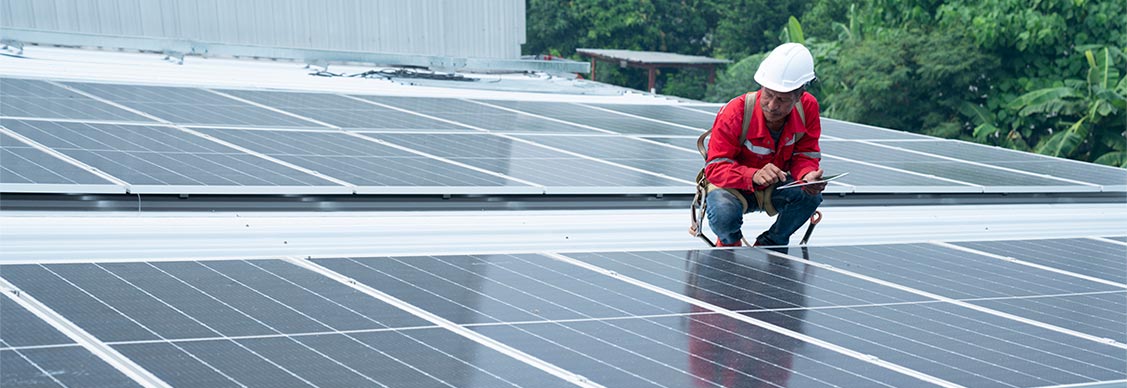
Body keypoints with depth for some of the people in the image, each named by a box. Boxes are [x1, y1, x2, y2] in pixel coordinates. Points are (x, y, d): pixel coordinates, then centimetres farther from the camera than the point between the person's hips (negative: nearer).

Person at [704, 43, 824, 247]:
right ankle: (730, 243, 4)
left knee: (811, 195, -28)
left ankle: (768, 245, 0)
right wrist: (754, 176, -47)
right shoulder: (735, 113, -27)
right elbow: (716, 167, -28)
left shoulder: (808, 108, -15)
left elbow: (805, 156, -7)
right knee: (724, 214, -37)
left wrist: (808, 176, -34)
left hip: (775, 188, 4)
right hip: (735, 186, -3)